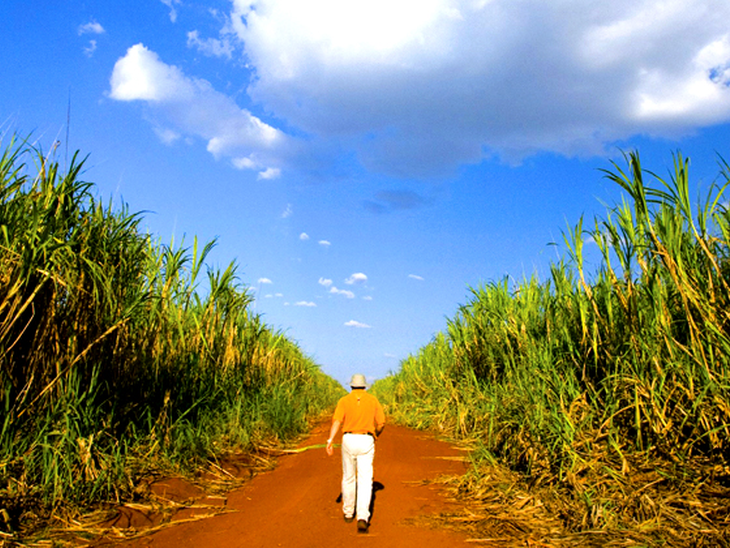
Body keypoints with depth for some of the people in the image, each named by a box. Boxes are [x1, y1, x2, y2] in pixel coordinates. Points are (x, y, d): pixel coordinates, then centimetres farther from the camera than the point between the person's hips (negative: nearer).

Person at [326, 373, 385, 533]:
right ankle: (362, 518, -21)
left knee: (348, 478, 19)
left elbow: (337, 420, -11)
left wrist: (330, 441, -19)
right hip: (366, 442, -1)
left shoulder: (344, 400, 3)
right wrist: (376, 435, 26)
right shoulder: (373, 400, 7)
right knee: (365, 481, -4)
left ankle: (348, 513, 32)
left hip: (349, 440, 1)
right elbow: (381, 422, 5)